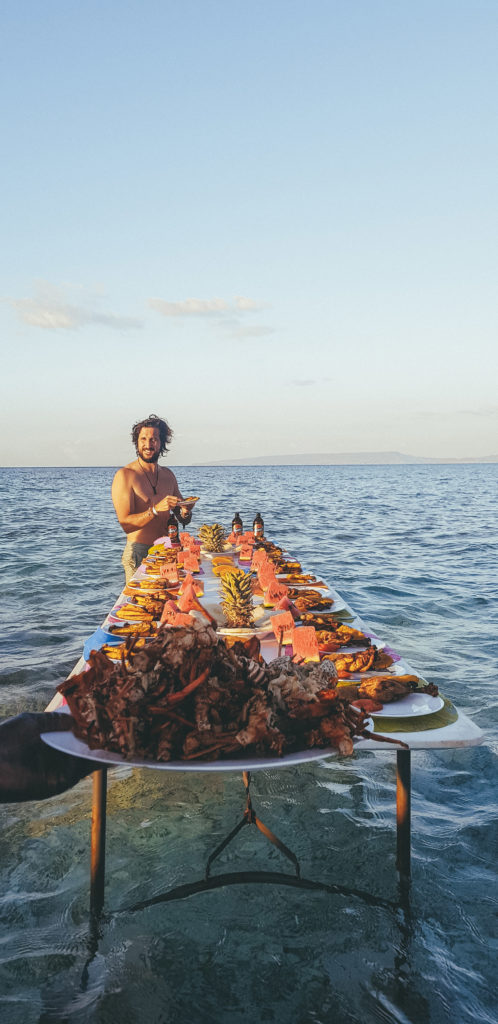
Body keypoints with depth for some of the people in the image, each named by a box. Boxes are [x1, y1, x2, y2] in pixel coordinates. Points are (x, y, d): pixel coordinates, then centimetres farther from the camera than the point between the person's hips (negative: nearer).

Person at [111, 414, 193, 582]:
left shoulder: (168, 475, 10)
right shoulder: (125, 475, -8)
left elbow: (182, 518, 16)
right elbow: (126, 524, -16)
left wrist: (185, 513, -7)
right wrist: (156, 510, -28)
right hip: (139, 553, -5)